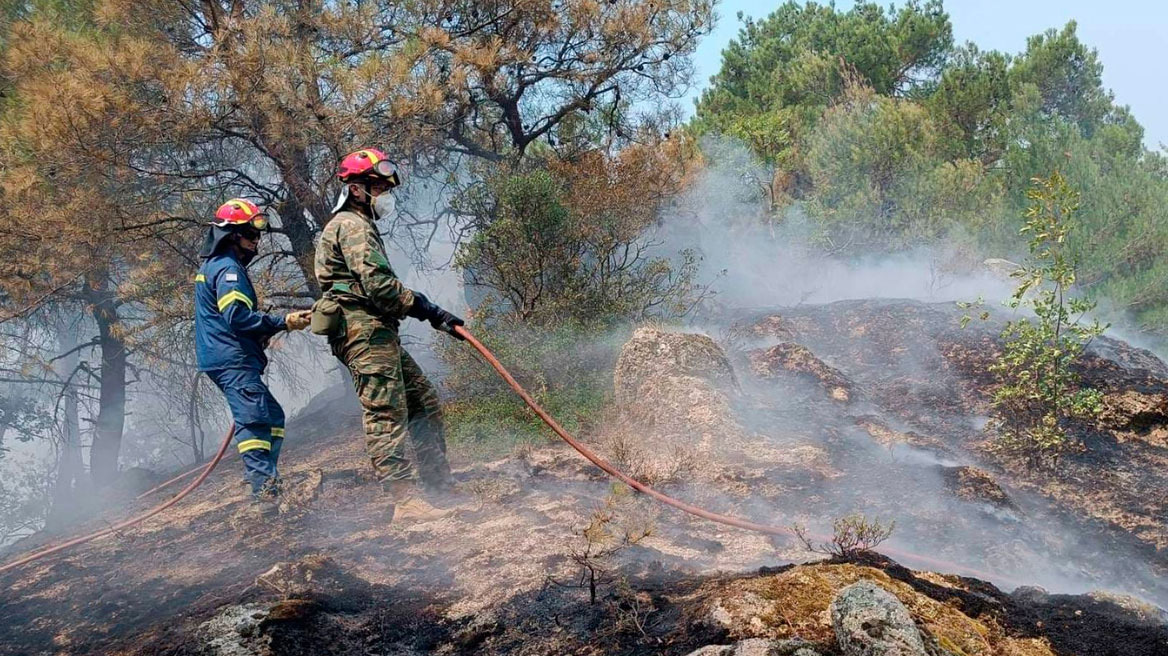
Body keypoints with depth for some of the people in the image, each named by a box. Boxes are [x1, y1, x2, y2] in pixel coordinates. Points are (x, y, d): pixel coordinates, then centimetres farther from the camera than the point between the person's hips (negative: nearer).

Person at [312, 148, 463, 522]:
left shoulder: (358, 226, 27)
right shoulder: (352, 226, -7)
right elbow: (378, 284, -19)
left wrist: (432, 314, 19)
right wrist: (430, 311, -13)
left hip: (378, 334, 11)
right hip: (365, 332, -11)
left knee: (424, 402, 11)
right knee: (386, 414, -14)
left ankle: (439, 484, 15)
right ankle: (404, 500, -17)